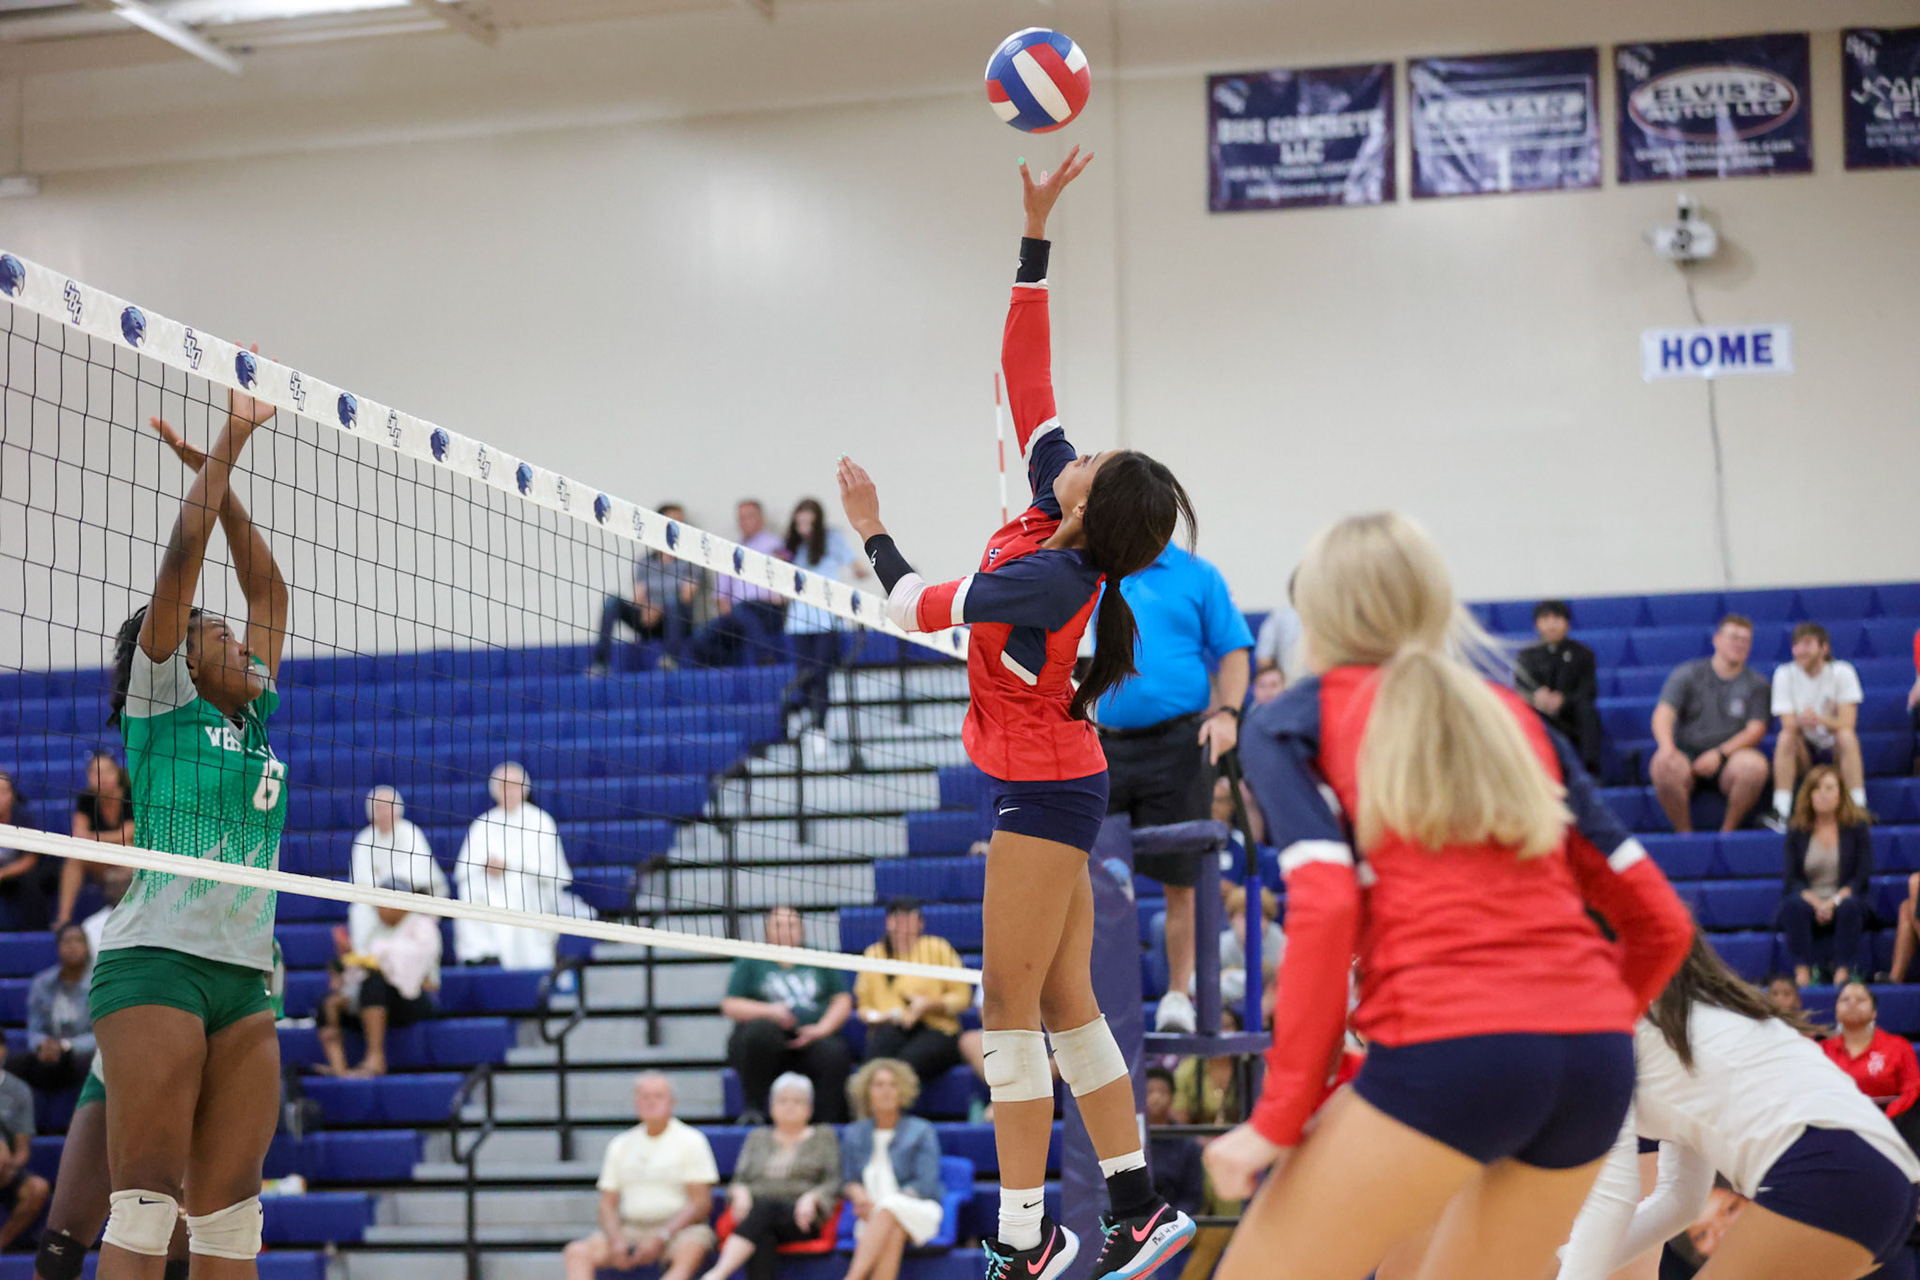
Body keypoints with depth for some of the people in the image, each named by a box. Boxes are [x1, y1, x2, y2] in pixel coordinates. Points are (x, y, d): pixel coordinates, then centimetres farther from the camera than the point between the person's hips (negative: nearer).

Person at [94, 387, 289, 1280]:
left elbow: (267, 590, 25)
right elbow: (183, 560, -2)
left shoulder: (254, 719, 20)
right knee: (146, 1203, -12)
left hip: (245, 977, 6)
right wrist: (222, 452, 3)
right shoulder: (160, 704, 5)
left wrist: (221, 478, 24)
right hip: (155, 962, -6)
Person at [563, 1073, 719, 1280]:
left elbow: (700, 1203, -4)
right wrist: (616, 1240, -8)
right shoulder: (620, 1145, 16)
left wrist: (661, 1237, -16)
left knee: (689, 1252, -39)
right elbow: (607, 1204, 13)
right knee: (577, 1251, -21)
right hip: (630, 1229, 4)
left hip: (678, 1228, -4)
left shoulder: (691, 1140, 4)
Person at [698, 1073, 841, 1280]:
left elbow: (833, 1183, 8)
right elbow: (739, 1179, 18)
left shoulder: (823, 1136, 19)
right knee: (762, 1240, -37)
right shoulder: (758, 1137, 26)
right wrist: (740, 1192, -7)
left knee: (766, 1210, -37)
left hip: (799, 1218, -2)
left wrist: (811, 1198, -13)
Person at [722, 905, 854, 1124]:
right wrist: (769, 1011, -9)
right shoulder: (751, 963, 17)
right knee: (761, 1030, -36)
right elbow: (729, 1005, 8)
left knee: (834, 1053, -32)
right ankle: (754, 1107, -28)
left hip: (813, 1040, 1)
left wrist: (822, 1028, -6)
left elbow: (843, 1000, 13)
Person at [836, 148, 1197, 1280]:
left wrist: (872, 530, 4)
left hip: (1041, 793, -9)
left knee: (1013, 1011, -7)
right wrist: (1035, 234, 2)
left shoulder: (1049, 578, -22)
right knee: (1066, 1007, 10)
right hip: (1056, 786, 9)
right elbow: (1027, 369, 3)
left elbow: (920, 608, -11)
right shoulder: (1056, 512, -2)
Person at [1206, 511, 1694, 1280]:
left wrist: (1279, 1117, -5)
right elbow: (1661, 920, 20)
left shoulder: (1289, 724, 11)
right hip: (1598, 1057, 6)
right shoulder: (1516, 719, 23)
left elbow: (1325, 906, -7)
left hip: (1445, 1050, -5)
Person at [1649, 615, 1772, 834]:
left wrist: (1719, 754, -16)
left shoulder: (1757, 683, 10)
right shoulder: (1687, 674, 7)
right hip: (1687, 753, -1)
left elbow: (1756, 729, 0)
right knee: (1664, 767, -35)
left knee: (1755, 765, -33)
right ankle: (1684, 833, -15)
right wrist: (1666, 746, -28)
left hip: (1729, 758, 1)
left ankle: (1729, 830, -13)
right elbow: (1664, 712, -5)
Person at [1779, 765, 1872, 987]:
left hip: (1844, 899, 0)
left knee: (1851, 906, -35)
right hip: (1809, 901, 1)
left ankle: (1843, 971, -36)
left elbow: (1863, 876, -4)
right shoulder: (1796, 830, 6)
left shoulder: (1857, 826, 3)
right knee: (1793, 905, -33)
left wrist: (1834, 901, -18)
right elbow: (1792, 879, 1)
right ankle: (1802, 970, -38)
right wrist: (1815, 903, -17)